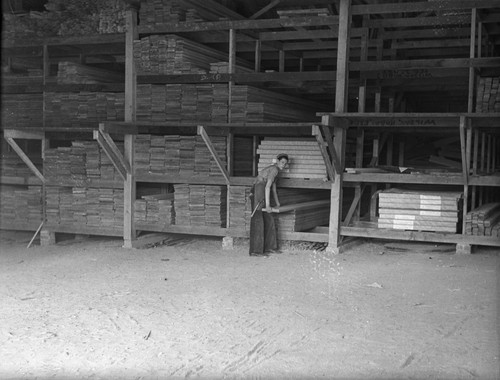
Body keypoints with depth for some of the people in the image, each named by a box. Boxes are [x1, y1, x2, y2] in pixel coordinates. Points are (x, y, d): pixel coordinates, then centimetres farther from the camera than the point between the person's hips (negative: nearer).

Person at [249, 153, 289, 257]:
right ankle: (255, 251, -10)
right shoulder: (274, 169, -11)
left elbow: (273, 188, 33)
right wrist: (267, 205, -25)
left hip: (261, 196, 10)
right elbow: (267, 187, -21)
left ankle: (269, 248, 17)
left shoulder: (275, 171, 20)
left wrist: (277, 203, 42)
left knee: (269, 220, 12)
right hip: (257, 193, -10)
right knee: (258, 221, -10)